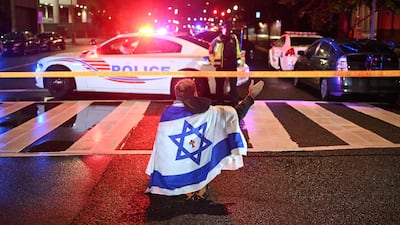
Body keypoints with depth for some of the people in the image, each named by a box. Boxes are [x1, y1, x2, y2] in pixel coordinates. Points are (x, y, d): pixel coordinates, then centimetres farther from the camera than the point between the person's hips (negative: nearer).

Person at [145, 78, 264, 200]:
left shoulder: (166, 114, -11)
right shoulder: (207, 112, -14)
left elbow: (161, 148, -2)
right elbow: (236, 114, -2)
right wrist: (251, 96, 12)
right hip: (199, 172, -1)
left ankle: (188, 190, 21)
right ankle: (202, 188, 25)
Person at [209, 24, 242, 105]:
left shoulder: (234, 38, 7)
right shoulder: (218, 40, -3)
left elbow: (238, 50, 18)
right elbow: (211, 51, 5)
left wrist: (239, 59, 13)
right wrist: (214, 62, 3)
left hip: (232, 65, 2)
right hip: (221, 66, -2)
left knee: (233, 85, 6)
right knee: (219, 85, 5)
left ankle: (234, 102, 14)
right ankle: (219, 102, 16)